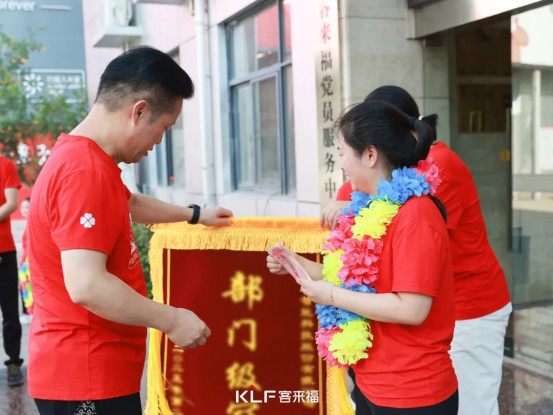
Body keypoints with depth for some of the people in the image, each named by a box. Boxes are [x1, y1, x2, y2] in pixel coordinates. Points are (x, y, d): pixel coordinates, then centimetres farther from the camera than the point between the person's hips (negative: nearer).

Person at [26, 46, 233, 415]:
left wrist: (194, 215, 36)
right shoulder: (86, 172, -24)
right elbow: (86, 285, -31)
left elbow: (130, 204, 30)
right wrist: (171, 319, -21)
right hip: (87, 377, -10)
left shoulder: (83, 159, 11)